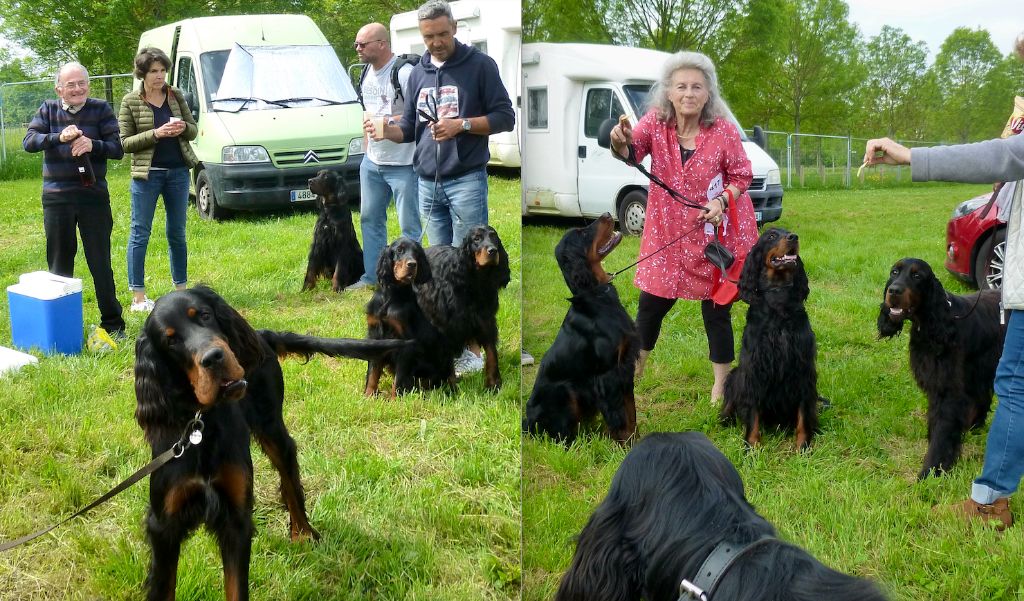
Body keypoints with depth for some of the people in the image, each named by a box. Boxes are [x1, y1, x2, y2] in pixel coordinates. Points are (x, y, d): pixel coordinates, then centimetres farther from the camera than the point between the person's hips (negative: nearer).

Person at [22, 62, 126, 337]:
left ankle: (113, 324, 10)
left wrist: (93, 145, -23)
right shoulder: (48, 110, 6)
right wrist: (59, 138, -22)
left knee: (100, 262, 3)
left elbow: (117, 149, -2)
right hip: (57, 197, 2)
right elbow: (28, 142, -5)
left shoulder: (101, 109, 2)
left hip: (94, 195, -2)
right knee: (59, 263, 9)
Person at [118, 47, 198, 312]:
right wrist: (156, 133, -19)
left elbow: (194, 131, 11)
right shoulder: (130, 101, -4)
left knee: (177, 233, 12)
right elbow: (125, 142, -6)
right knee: (140, 233, -1)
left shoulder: (176, 96, 6)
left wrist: (184, 128, -12)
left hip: (178, 171, 4)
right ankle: (138, 296, 3)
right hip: (147, 174, -4)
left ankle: (181, 288, 22)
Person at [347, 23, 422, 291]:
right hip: (372, 162, 9)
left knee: (409, 225, -1)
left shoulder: (404, 72, -17)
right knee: (369, 219, 15)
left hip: (402, 164, -9)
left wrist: (388, 122, -25)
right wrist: (366, 147, 17)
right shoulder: (368, 72, 11)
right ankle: (371, 276, 26)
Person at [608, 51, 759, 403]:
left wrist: (723, 200, -22)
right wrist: (621, 143, -50)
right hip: (667, 232, 2)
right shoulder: (656, 122, -9)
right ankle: (636, 367, 35)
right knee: (651, 304, 11)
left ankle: (721, 387, 20)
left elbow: (742, 175, -2)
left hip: (713, 232, -2)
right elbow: (632, 151, -26)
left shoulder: (723, 130, -13)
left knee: (715, 309, 4)